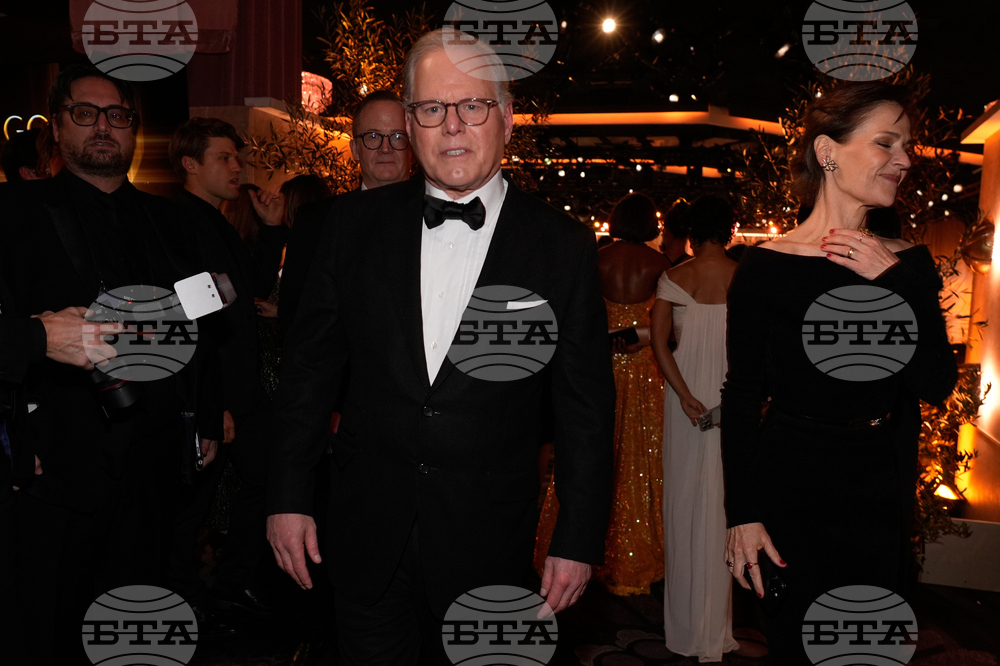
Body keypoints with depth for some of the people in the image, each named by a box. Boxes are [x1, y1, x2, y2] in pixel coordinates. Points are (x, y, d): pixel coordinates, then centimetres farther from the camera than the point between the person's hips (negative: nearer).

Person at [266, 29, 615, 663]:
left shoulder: (563, 246, -7)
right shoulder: (356, 222, -2)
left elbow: (586, 408, -4)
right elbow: (310, 363, 3)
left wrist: (578, 541, -4)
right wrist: (289, 495, 3)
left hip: (490, 540, -1)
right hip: (368, 530, 2)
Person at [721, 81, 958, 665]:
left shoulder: (908, 264, 2)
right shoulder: (767, 266, -11)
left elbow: (938, 387, -5)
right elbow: (741, 399, -9)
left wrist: (898, 284, -14)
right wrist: (743, 512, -11)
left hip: (879, 485, 5)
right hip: (791, 485, -4)